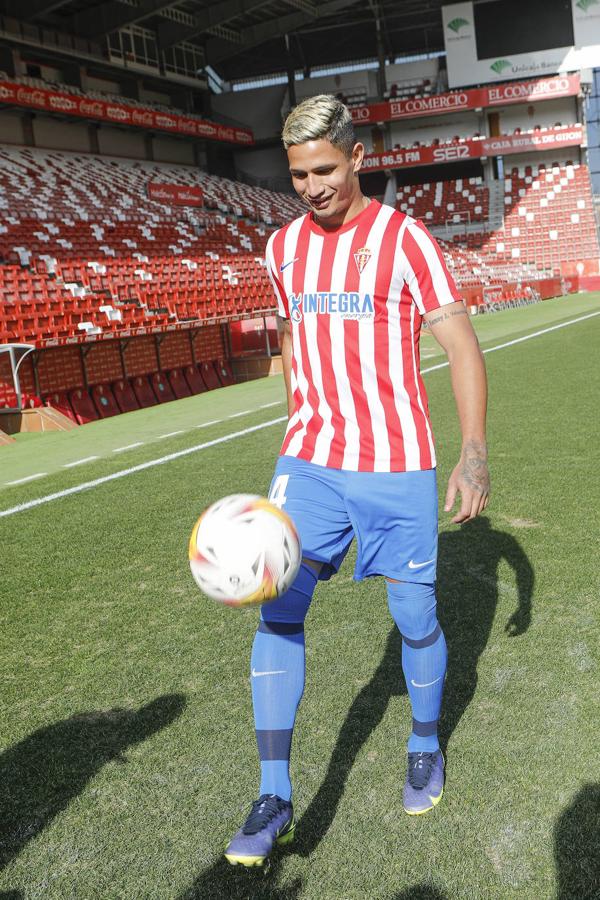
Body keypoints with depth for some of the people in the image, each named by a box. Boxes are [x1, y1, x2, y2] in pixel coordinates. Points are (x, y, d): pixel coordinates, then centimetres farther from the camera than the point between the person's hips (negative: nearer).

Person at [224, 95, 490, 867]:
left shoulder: (404, 239, -7)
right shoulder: (283, 247, 8)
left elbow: (462, 348, -9)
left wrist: (474, 449, -20)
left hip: (397, 466, -3)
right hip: (310, 459, 4)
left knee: (415, 618, 7)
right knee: (278, 608, -8)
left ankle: (425, 744, 35)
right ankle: (274, 798, 1)